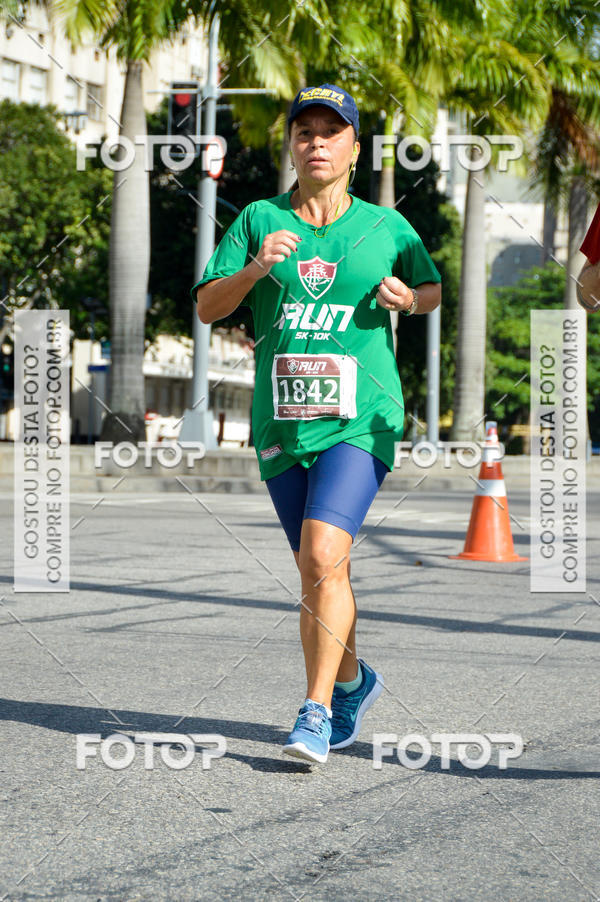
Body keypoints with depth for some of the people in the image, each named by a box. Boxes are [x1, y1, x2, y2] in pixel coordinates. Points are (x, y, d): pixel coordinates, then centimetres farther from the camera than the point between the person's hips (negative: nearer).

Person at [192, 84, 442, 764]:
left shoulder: (385, 228, 5)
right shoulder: (259, 220, 7)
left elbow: (433, 289, 21)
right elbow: (206, 307, 2)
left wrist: (407, 298, -3)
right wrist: (255, 269, -17)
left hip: (360, 420, -3)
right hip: (281, 422, 3)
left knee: (323, 556, -20)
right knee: (317, 572, 11)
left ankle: (317, 710, -13)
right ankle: (352, 681, 35)